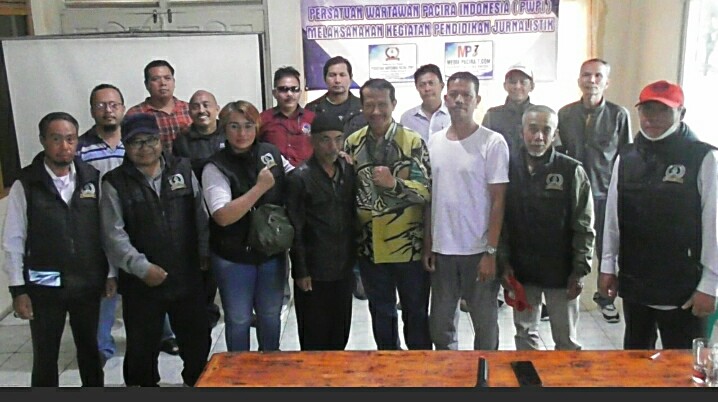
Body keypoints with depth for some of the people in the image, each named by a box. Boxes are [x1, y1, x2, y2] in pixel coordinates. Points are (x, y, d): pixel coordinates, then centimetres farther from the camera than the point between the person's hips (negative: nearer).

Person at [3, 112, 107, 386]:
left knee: (89, 348, 19)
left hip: (88, 283, 2)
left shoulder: (92, 179, -2)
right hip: (43, 286, -2)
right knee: (45, 356, 11)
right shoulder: (25, 185, -8)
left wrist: (111, 273, 0)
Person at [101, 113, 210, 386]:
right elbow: (114, 234, -11)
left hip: (187, 276, 2)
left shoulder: (183, 170, 3)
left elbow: (201, 217, 5)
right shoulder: (115, 183, -5)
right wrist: (142, 267, -17)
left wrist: (204, 254, 3)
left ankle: (197, 381, 40)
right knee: (142, 345, 12)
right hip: (140, 282, -2)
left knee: (197, 338, 17)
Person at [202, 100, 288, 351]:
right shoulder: (216, 167, -15)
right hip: (234, 258, -4)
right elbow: (223, 216, -25)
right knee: (238, 319, 12)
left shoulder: (271, 153, -2)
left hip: (272, 252, 4)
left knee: (270, 314, 19)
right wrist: (260, 187, -25)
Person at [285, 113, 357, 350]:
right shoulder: (299, 178, -11)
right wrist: (300, 271, -10)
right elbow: (295, 230, -10)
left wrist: (355, 257, 6)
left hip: (344, 268, 5)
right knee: (314, 338, 8)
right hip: (314, 272, -5)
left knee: (340, 332, 17)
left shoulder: (349, 171, 4)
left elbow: (354, 216, 9)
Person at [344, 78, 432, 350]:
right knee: (380, 312, 18)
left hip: (409, 245, -3)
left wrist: (394, 183, -26)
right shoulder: (352, 143, 3)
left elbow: (426, 191, -12)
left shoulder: (413, 142, -8)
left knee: (416, 312, 12)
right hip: (370, 247, 3)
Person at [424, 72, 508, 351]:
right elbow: (428, 197, 9)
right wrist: (427, 245, 6)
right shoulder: (434, 142, 6)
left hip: (479, 251, -4)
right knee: (440, 325, 13)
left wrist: (491, 252, -12)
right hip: (441, 250, 4)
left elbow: (498, 201, -8)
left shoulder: (493, 142, -7)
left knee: (485, 325, 10)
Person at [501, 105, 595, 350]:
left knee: (566, 340, 11)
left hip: (561, 271, -2)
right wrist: (504, 264, -1)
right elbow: (501, 221, 2)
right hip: (521, 270, 2)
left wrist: (579, 271, -8)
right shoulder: (509, 167, -1)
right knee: (524, 334, 16)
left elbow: (584, 228, -5)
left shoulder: (572, 171, -7)